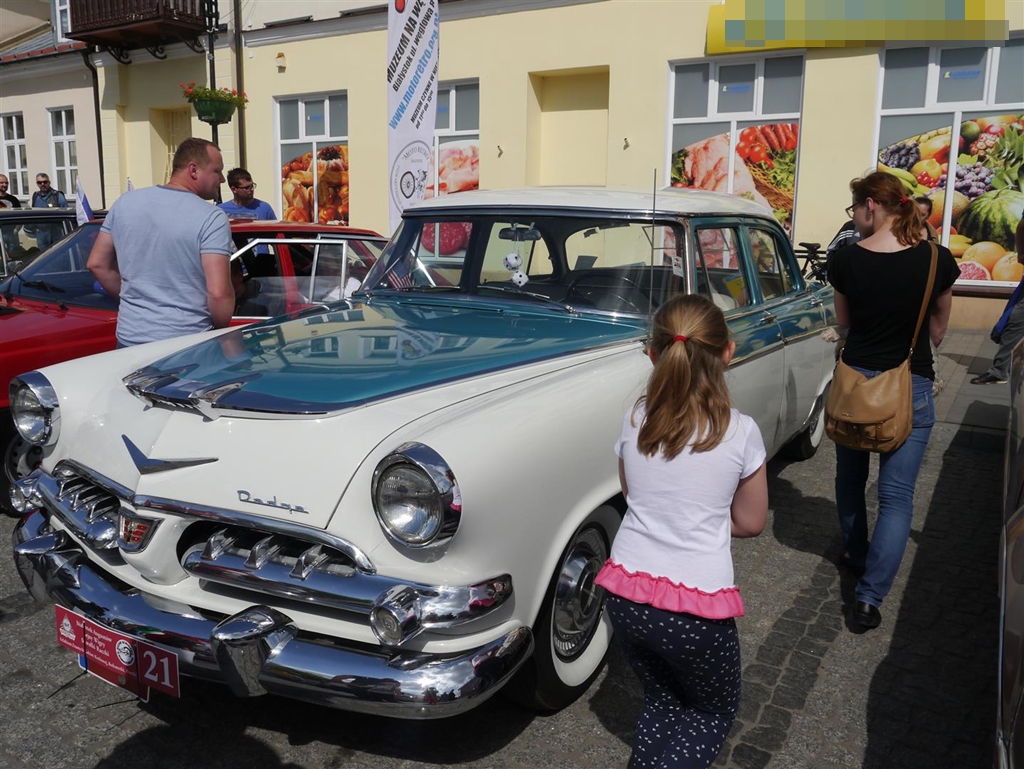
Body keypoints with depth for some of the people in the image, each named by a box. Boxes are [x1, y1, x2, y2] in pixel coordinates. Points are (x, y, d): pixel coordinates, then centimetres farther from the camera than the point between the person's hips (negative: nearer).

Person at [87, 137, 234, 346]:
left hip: (130, 338, 5)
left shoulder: (125, 203, 6)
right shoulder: (211, 218, -13)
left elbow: (97, 264, 12)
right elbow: (219, 293, -21)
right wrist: (220, 331, -3)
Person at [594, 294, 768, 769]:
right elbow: (750, 523, 1)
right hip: (696, 610, -3)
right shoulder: (741, 433, -12)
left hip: (626, 594, 4)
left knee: (661, 702, 30)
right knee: (715, 712, 23)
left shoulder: (635, 421, -3)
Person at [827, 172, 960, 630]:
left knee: (850, 480, 23)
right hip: (910, 388, -1)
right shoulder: (939, 261, -8)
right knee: (896, 496, 4)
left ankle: (857, 556, 41)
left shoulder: (845, 260, -9)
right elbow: (937, 330, 7)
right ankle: (870, 595, -1)